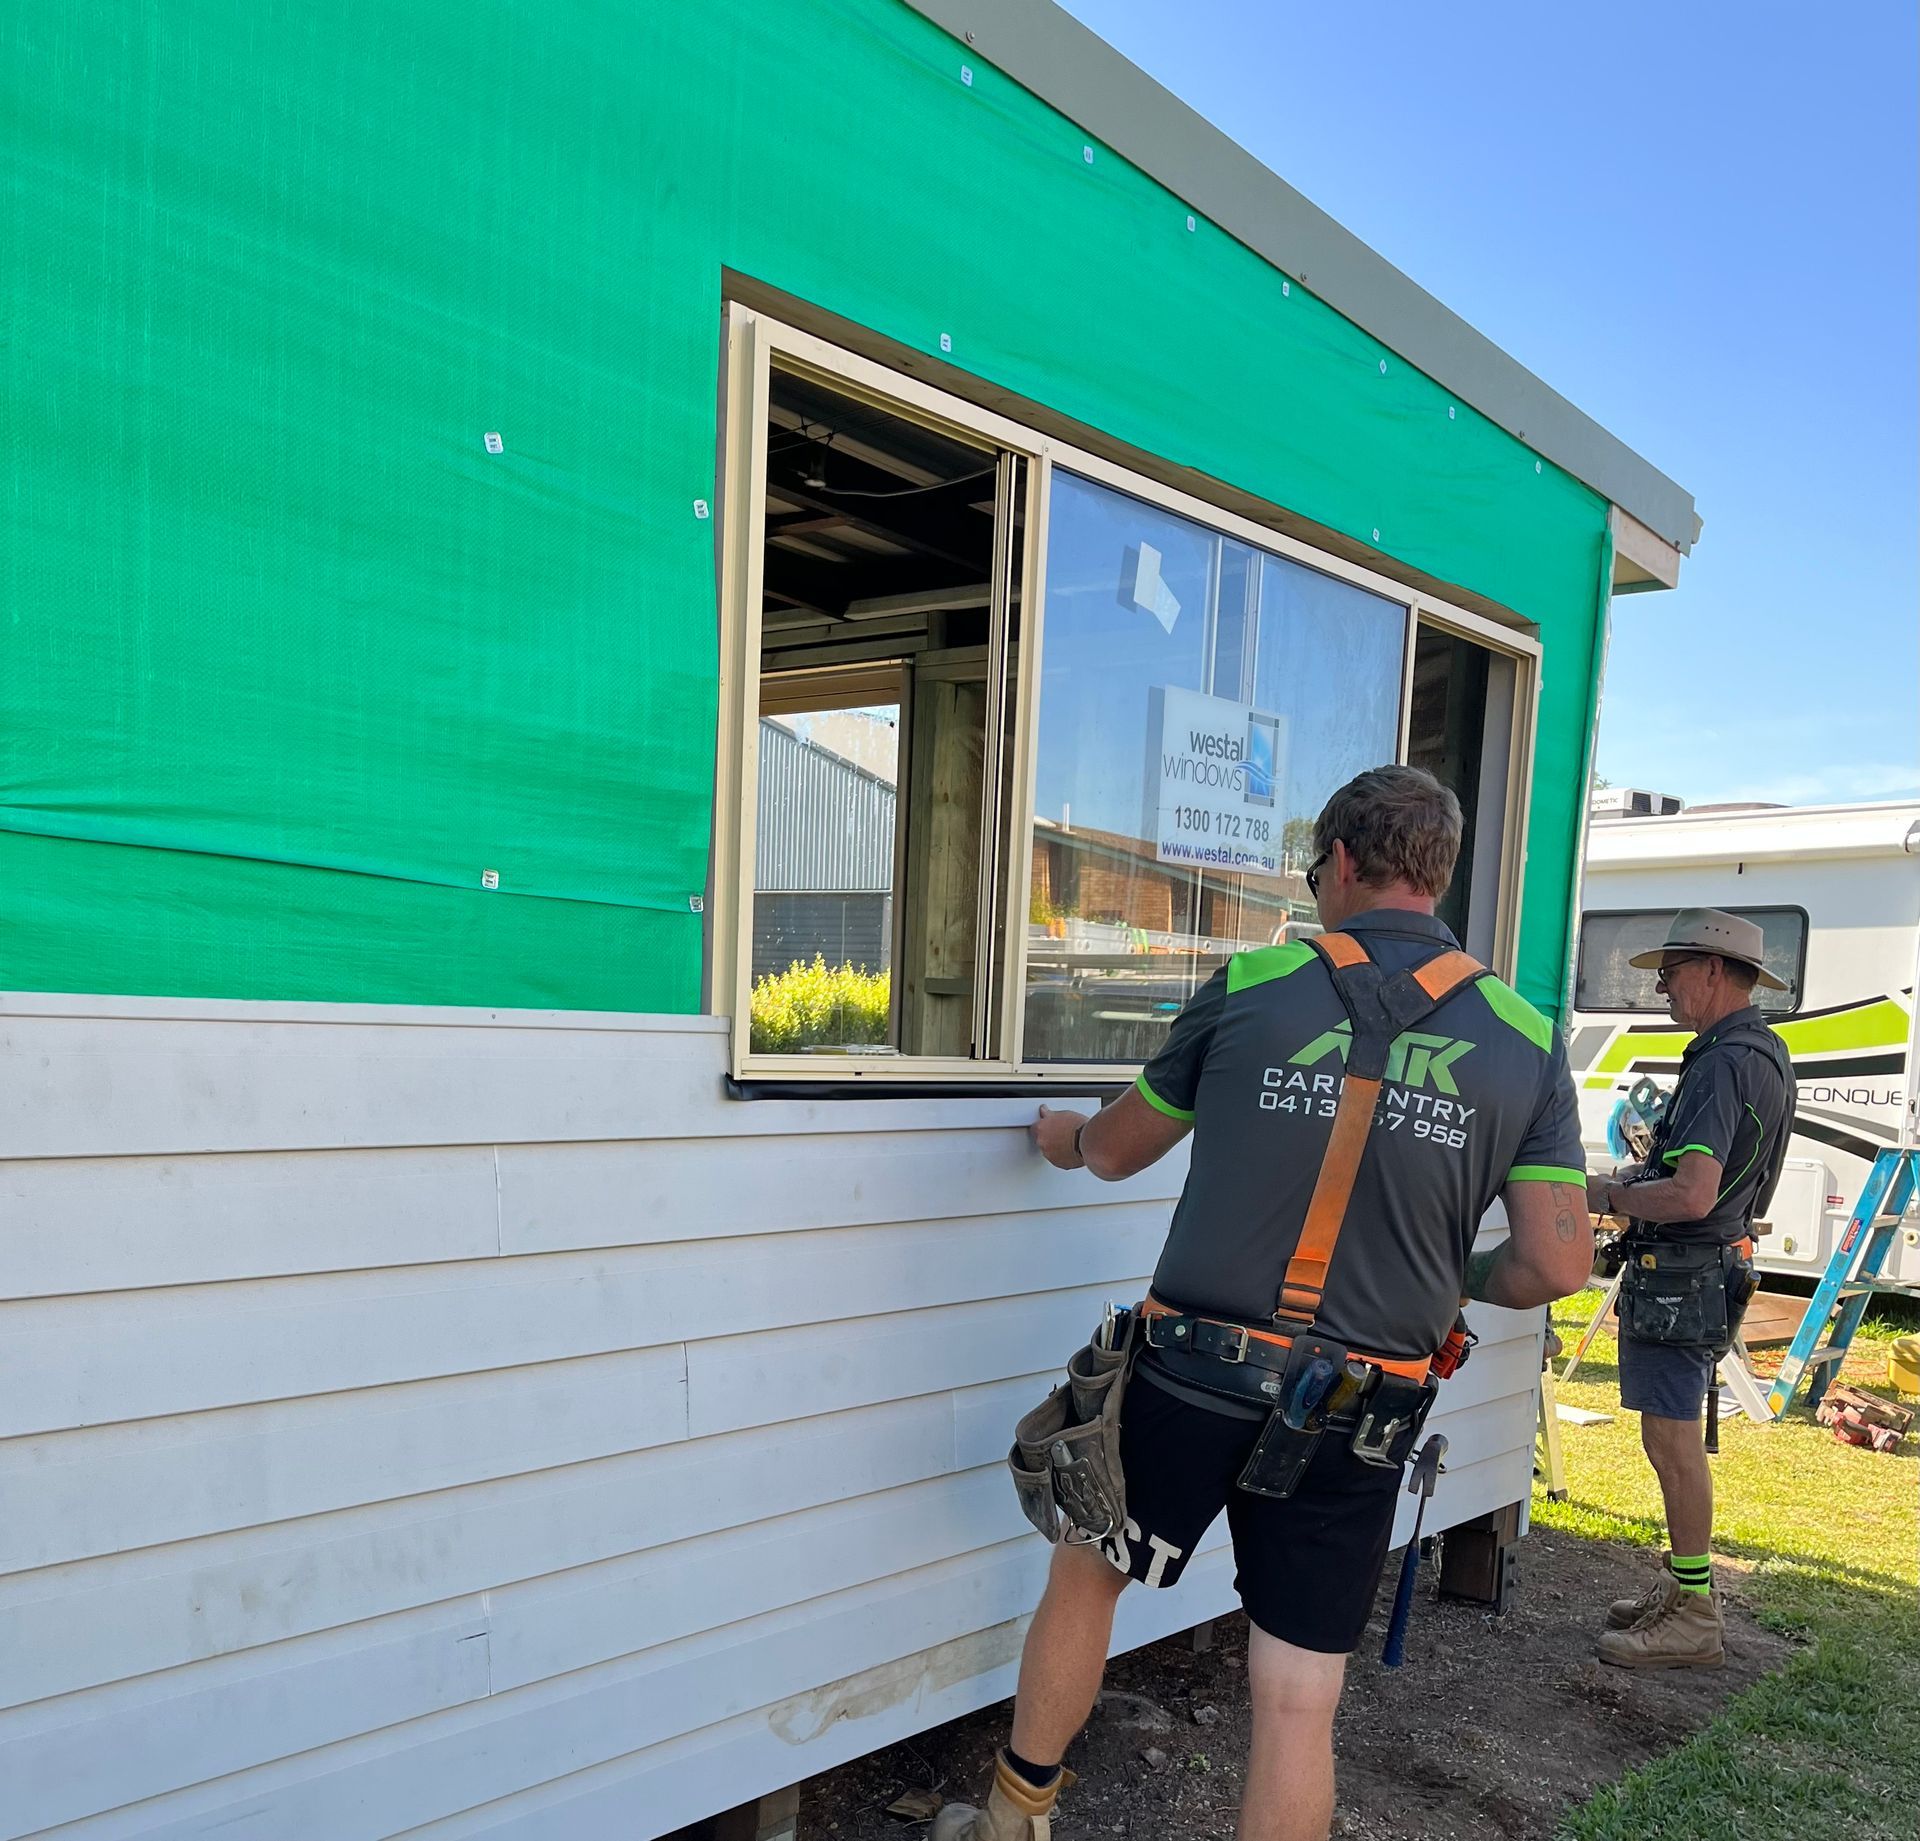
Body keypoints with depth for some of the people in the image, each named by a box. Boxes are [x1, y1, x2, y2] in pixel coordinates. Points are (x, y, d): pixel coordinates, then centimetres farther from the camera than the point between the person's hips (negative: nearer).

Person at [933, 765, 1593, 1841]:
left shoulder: (1250, 985, -4)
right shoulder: (1527, 1039, 1)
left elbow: (1117, 1153, 9)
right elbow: (1558, 1266, -3)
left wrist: (1066, 1137, 32)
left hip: (1193, 1379, -1)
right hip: (1357, 1423, 2)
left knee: (1087, 1573, 23)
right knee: (1300, 1703, 12)